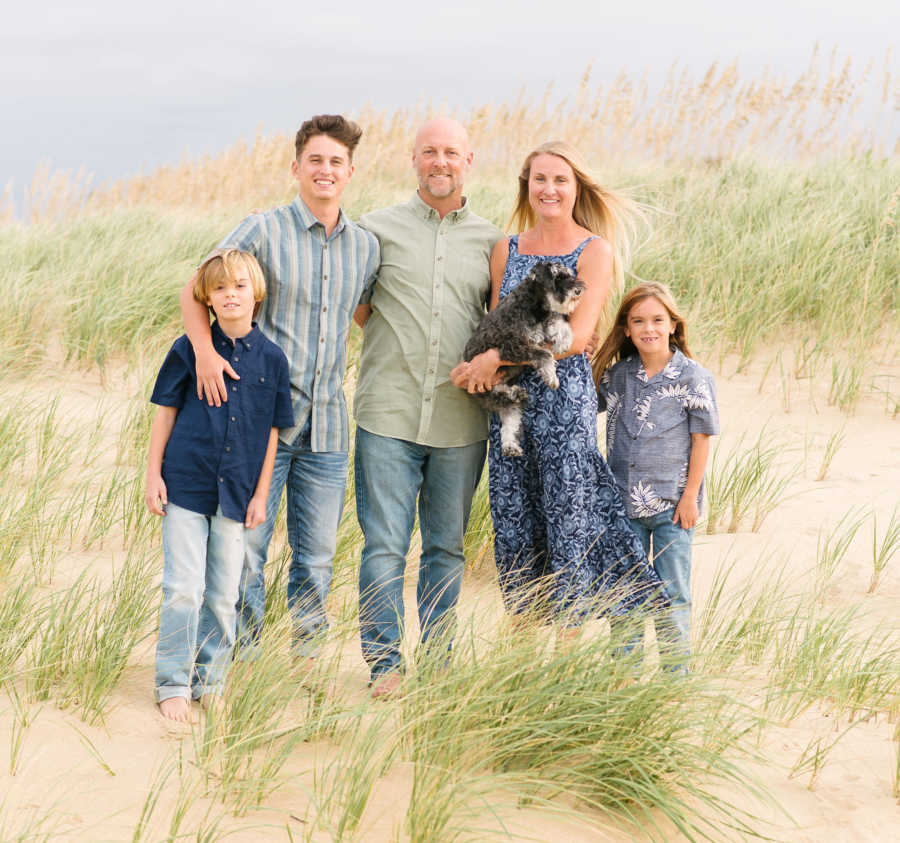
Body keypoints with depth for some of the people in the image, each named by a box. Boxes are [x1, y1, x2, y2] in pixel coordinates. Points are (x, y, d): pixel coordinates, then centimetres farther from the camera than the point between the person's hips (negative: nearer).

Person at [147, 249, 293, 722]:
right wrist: (153, 475, -1)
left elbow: (272, 432, 7)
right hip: (186, 484, -2)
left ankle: (210, 681, 21)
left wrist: (260, 495, 5)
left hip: (236, 492, 2)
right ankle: (173, 684, 7)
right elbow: (165, 413, 4)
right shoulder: (189, 349, -1)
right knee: (183, 589, -3)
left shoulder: (271, 358, 3)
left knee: (224, 594, 8)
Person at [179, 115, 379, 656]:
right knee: (246, 545, 0)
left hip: (326, 424, 4)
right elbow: (194, 292, -3)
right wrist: (205, 349, -20)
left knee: (317, 553, 10)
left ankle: (305, 654, 24)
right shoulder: (264, 231, -5)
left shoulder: (366, 247, 8)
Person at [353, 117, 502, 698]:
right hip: (389, 413, -2)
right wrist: (395, 349, 0)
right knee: (385, 545, -4)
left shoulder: (490, 240, 11)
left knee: (447, 546, 9)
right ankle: (385, 664, 5)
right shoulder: (378, 229, 6)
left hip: (460, 419, 2)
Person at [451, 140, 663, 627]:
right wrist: (485, 368, -9)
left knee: (567, 518, -2)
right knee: (513, 519, 6)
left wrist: (496, 357, -15)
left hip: (566, 396, -5)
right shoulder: (506, 251, 11)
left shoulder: (595, 251, -4)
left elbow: (577, 336, -13)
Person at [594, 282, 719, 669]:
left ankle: (676, 673, 13)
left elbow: (701, 440, -6)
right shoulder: (617, 375, 3)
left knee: (672, 593, 3)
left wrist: (690, 496, -8)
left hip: (671, 505, -4)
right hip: (624, 503, 4)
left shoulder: (693, 378, -8)